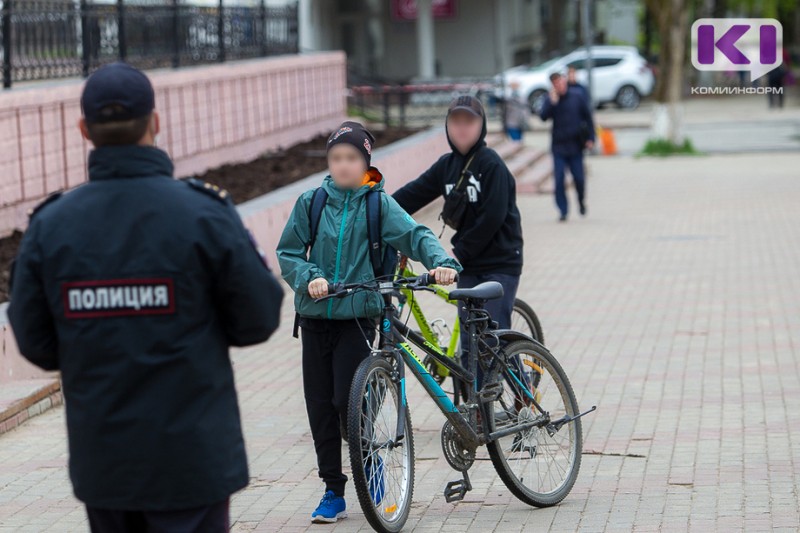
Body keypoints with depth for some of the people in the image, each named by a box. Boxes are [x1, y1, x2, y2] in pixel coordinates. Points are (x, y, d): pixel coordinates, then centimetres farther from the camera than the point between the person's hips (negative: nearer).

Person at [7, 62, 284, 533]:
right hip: (191, 456, -3)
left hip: (101, 457, 3)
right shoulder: (204, 216, -12)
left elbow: (36, 344, 1)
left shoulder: (51, 226, -4)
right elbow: (259, 320, -6)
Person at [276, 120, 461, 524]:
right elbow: (288, 253, 5)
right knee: (320, 407, 4)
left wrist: (441, 262, -30)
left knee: (348, 400, -12)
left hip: (358, 316, -3)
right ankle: (333, 492, 16)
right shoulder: (311, 203, 5)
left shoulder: (379, 204, 0)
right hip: (315, 319, 3)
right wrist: (309, 277, -15)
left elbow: (414, 234, -11)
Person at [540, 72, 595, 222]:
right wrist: (553, 102, -24)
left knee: (579, 178, 3)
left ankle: (581, 201, 31)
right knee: (559, 180, -5)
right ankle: (563, 211, 2)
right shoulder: (550, 100, 2)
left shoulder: (577, 98, 1)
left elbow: (588, 118, 7)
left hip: (575, 147, 0)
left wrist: (590, 138, 0)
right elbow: (544, 116, -14)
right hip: (558, 147, 0)